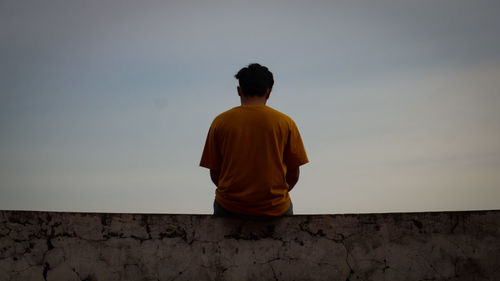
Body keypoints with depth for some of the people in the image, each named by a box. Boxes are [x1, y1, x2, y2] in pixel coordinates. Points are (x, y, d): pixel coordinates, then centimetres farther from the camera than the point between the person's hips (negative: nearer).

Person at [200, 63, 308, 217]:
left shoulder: (220, 122, -3)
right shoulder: (285, 122, -4)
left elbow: (214, 173, 1)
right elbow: (294, 174, 0)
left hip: (229, 209, 0)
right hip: (274, 209, 0)